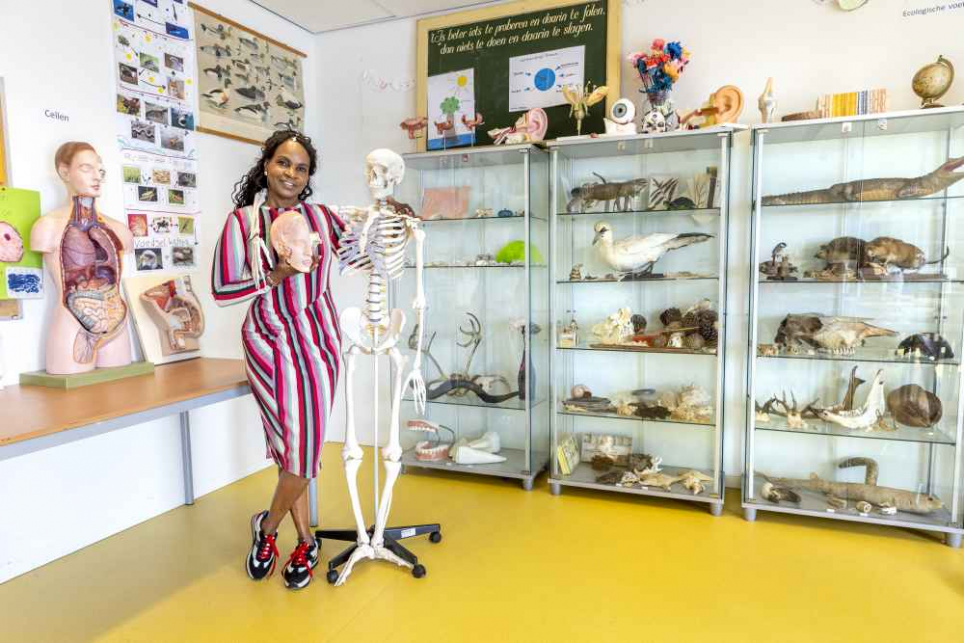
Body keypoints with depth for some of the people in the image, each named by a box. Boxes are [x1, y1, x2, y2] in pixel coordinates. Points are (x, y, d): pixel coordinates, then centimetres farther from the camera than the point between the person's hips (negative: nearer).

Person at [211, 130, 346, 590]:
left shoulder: (321, 217, 6)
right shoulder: (242, 221, -1)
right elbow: (221, 289, -2)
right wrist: (275, 276, -13)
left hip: (317, 340, 2)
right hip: (269, 342, -2)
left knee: (303, 447, 2)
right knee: (294, 446, -2)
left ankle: (268, 527, 28)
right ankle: (305, 542, 21)